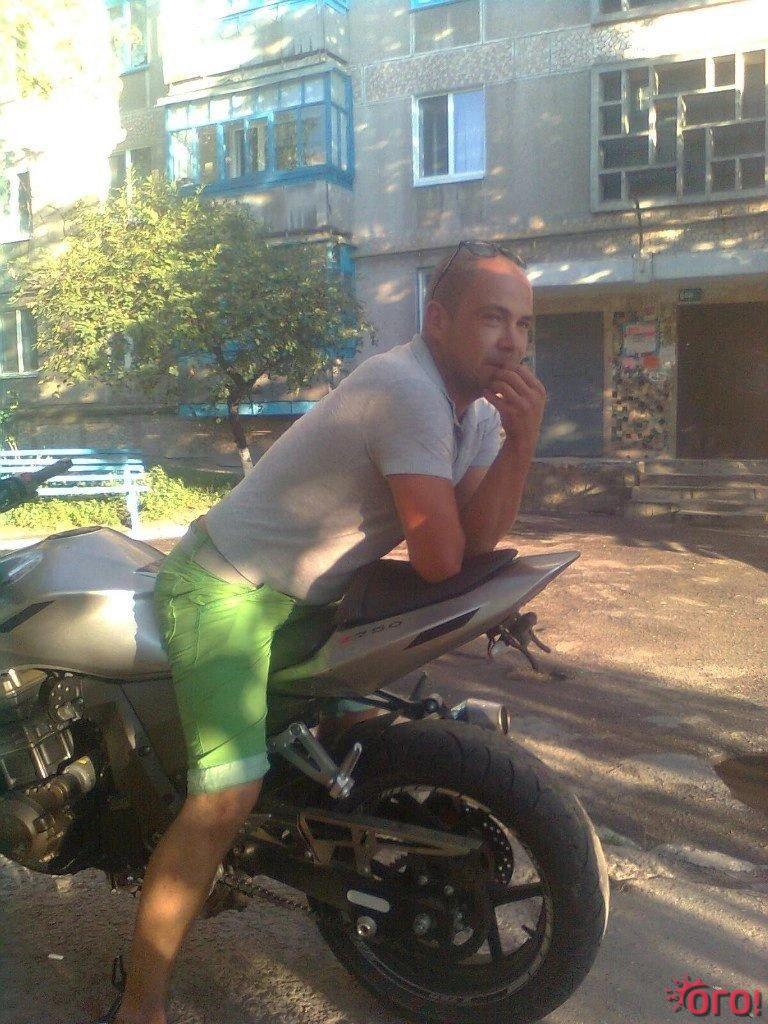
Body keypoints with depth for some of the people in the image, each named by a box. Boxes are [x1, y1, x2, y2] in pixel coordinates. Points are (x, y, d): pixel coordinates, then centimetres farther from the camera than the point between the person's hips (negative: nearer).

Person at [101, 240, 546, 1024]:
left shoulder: (479, 405, 3)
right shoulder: (408, 391, -27)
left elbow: (477, 538, -6)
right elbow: (439, 562, -25)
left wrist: (522, 439, -19)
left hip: (300, 597, 10)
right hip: (226, 588, -9)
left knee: (360, 726, 23)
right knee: (229, 795, -17)